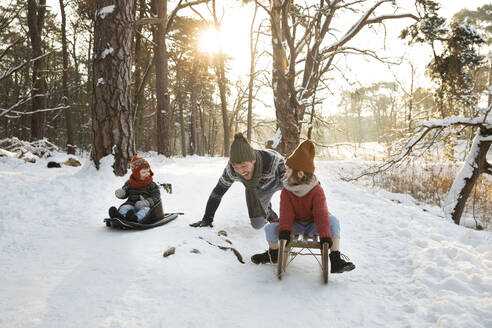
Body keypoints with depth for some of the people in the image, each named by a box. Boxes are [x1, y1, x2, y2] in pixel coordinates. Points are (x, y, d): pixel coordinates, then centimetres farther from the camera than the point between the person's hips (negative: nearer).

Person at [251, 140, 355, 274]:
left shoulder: (317, 190, -16)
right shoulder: (286, 191, -8)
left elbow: (321, 213, -26)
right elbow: (286, 212, -17)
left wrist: (325, 236, -38)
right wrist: (284, 230, -36)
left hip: (312, 225, -2)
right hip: (295, 224, 2)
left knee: (333, 221, -30)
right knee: (270, 228, -21)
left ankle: (336, 260, -25)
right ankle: (273, 254, 12)